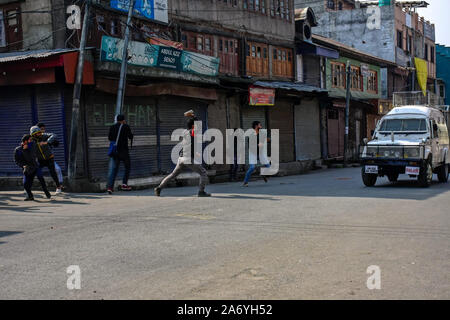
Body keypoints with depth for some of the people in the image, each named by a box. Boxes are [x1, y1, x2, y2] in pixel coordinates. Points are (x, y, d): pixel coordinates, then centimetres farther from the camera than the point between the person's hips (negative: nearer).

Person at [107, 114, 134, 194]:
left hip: (114, 151, 3)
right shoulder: (126, 127, -4)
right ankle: (124, 184, 10)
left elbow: (109, 138, 14)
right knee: (127, 167, 15)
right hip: (123, 150, -3)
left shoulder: (112, 127, 7)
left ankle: (110, 186, -14)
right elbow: (131, 137, 4)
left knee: (112, 169, -1)